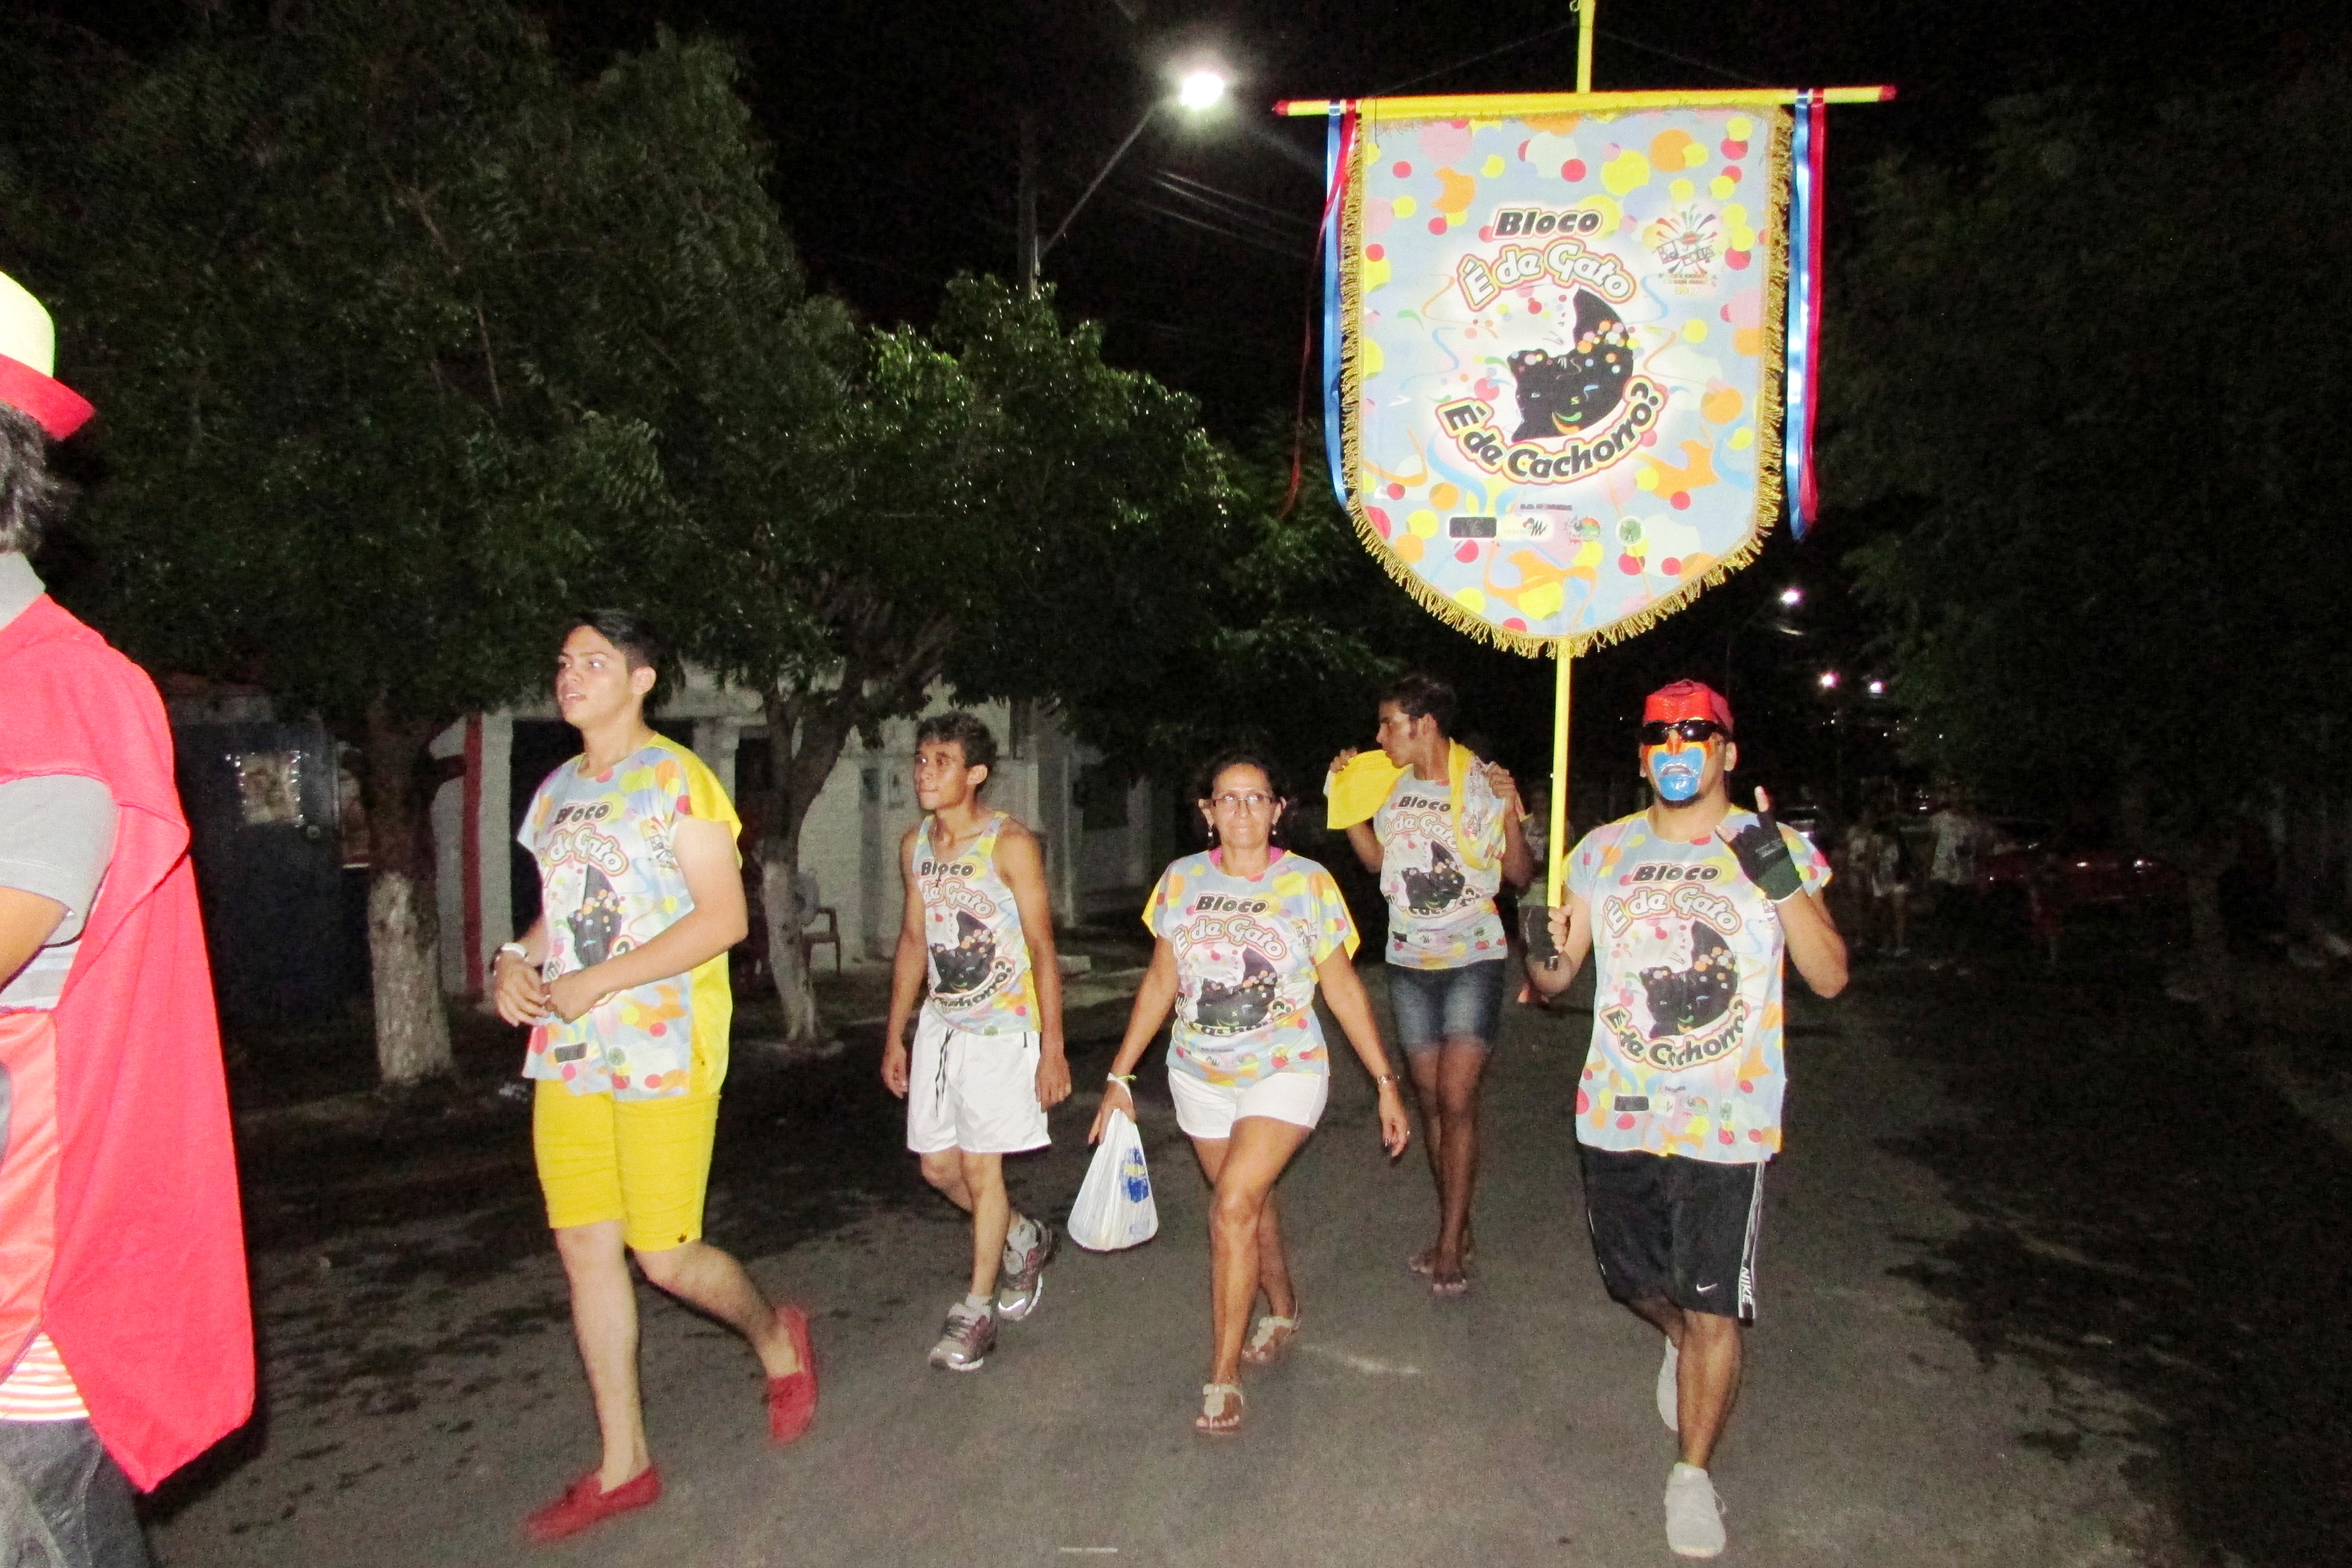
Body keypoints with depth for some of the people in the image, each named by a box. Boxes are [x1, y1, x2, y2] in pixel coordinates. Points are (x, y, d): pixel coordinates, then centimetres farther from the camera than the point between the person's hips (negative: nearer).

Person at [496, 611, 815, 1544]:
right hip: (568, 1056, 7)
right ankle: (623, 1467, 22)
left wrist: (596, 982, -19)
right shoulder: (556, 791, 14)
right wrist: (517, 958, 2)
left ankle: (777, 1339, 27)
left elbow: (724, 917, -15)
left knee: (666, 1257, -5)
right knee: (586, 1251, 8)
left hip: (662, 1053, -7)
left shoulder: (677, 779, -8)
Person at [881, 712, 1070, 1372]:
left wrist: (1053, 1048, -16)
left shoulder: (1010, 844, -14)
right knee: (938, 1165, 9)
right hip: (940, 1024, 7)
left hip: (1003, 1029, -6)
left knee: (980, 1166, -4)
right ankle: (1024, 1239, 36)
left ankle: (977, 1310, 13)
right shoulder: (915, 845, 6)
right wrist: (895, 1034, 15)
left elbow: (1042, 949, -13)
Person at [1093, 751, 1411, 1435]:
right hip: (1200, 1075, 4)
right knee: (1252, 1202, 16)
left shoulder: (1309, 884, -7)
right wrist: (1120, 1076, 5)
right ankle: (1283, 1311, 44)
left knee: (1234, 1206, -17)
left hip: (1285, 1073, -3)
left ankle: (1223, 1377, -5)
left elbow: (1343, 989, -2)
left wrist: (1386, 1082, -2)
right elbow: (1160, 983, 6)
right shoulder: (1181, 881, 0)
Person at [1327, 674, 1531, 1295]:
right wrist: (1346, 798, 8)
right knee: (1430, 1100, 8)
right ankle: (1456, 1231, 20)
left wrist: (1511, 813, -25)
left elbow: (1519, 875, -10)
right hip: (1409, 962, 5)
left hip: (1473, 960, -5)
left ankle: (1450, 1245, 1)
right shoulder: (1392, 784, 4)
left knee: (1457, 1100, -9)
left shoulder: (1483, 784, -10)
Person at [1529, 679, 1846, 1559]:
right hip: (1616, 1114, 3)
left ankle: (1694, 1477, 22)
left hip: (1727, 1122, -3)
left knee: (1715, 1312, 1)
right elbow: (1559, 975, 9)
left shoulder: (1778, 849, -2)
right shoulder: (1604, 851, 4)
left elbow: (1830, 978, -10)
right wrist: (1549, 961, -15)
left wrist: (1783, 881, -23)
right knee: (1634, 1280, 18)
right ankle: (1681, 1343, 52)